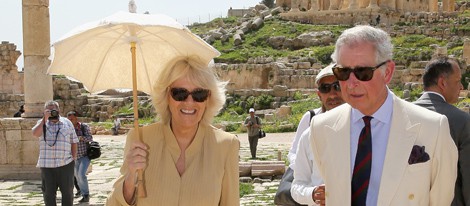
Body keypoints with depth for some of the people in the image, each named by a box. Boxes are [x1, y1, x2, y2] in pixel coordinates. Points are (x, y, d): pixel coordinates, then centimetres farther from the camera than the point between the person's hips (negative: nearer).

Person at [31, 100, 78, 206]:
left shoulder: (67, 123, 6)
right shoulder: (42, 123, 5)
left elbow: (73, 142, 10)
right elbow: (35, 134, -16)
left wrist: (74, 158, 5)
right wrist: (45, 118, -16)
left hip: (65, 164, 0)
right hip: (47, 165, 0)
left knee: (67, 191, 6)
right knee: (48, 192, 7)